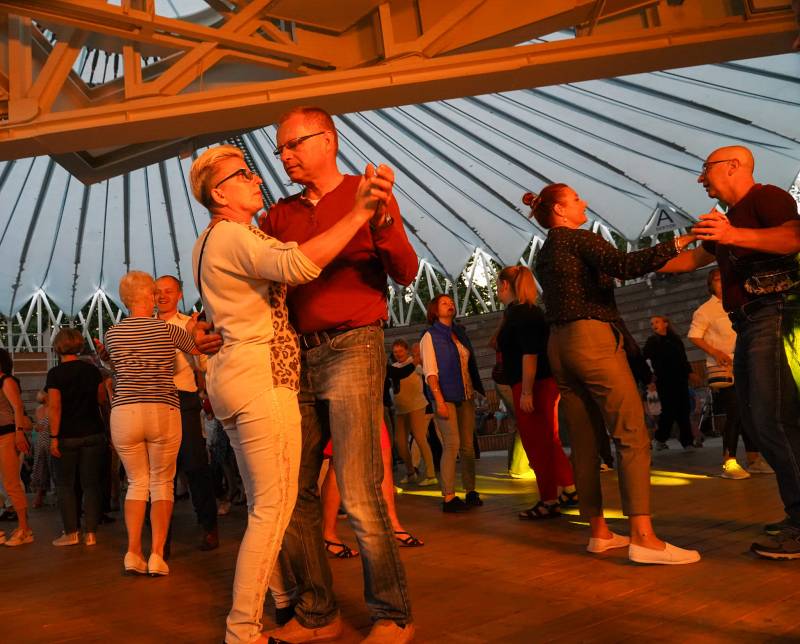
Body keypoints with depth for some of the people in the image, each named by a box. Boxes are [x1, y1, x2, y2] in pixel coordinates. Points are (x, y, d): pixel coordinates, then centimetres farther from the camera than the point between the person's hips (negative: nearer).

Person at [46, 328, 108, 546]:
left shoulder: (55, 373, -8)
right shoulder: (92, 370, 2)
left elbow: (54, 407, -13)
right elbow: (102, 399, 9)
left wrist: (54, 436, -11)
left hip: (67, 436, -3)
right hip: (93, 434, 3)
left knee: (65, 485, 8)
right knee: (91, 483, 6)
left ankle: (71, 532, 7)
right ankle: (90, 532, 5)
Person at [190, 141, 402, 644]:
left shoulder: (210, 242, 21)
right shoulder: (233, 236, -11)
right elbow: (297, 265, -30)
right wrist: (358, 214, -28)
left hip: (234, 375, 10)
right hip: (260, 374, -10)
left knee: (264, 506, 15)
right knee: (275, 506, -6)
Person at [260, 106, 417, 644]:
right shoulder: (280, 215, 16)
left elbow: (407, 274, -9)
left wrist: (382, 222, -26)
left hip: (352, 350, -6)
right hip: (297, 357, 6)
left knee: (360, 494, -8)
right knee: (293, 492, 6)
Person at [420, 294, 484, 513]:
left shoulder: (460, 333, 16)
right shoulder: (430, 336, 0)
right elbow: (430, 371, -8)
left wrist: (479, 390, 12)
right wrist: (439, 400, -17)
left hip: (466, 395, 6)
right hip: (446, 395, -6)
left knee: (468, 445, 6)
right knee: (452, 445, -12)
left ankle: (471, 492, 15)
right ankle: (448, 497, -9)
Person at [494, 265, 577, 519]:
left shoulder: (518, 312, -13)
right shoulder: (531, 310, 16)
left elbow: (529, 354, -22)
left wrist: (526, 392, -22)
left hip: (532, 386, -10)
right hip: (546, 383, 10)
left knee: (536, 443, -2)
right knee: (549, 441, 17)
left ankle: (549, 501, 5)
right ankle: (569, 490, 25)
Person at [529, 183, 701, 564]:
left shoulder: (544, 254, 20)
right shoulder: (578, 238, -4)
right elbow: (625, 265, -20)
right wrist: (678, 243, -18)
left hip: (559, 344, 9)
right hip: (592, 339, -9)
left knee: (583, 441, 7)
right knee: (633, 435, -11)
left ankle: (598, 532, 11)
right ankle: (643, 537, -17)